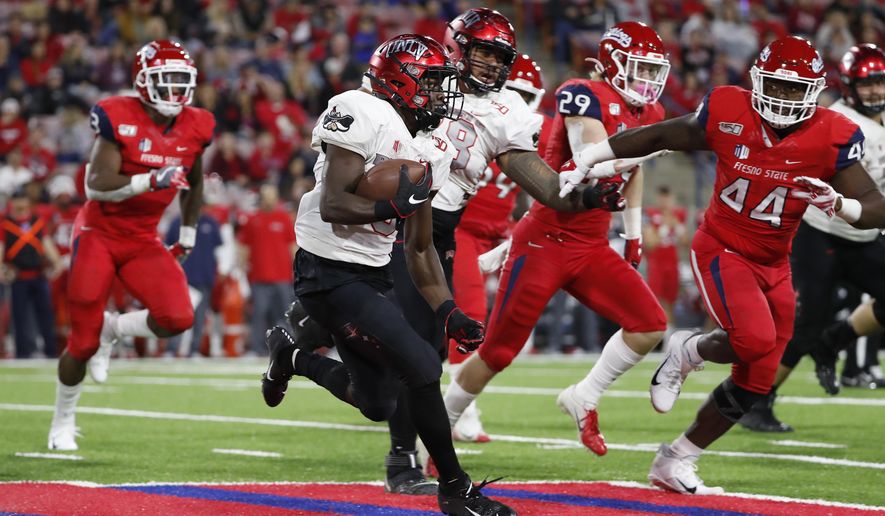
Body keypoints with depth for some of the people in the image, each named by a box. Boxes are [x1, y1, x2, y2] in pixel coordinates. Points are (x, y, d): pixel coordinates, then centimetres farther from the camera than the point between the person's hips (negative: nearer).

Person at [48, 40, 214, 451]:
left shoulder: (194, 128, -1)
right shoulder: (118, 119, -16)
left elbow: (193, 184, 19)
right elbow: (96, 186, -23)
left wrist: (188, 235, 22)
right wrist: (151, 180, -33)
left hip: (144, 242, 4)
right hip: (99, 235, -4)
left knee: (178, 318, -19)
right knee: (83, 343, -2)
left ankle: (111, 329, 12)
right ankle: (62, 423, 22)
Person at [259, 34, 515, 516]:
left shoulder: (427, 154, 12)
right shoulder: (362, 114, -15)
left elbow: (420, 249, 17)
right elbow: (331, 205, -21)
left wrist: (449, 312, 7)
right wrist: (390, 208, -35)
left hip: (372, 276, 9)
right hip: (330, 273, -9)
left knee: (378, 404, 15)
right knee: (421, 366, -17)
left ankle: (291, 356, 39)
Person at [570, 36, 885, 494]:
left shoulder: (831, 138, -13)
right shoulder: (726, 115, -14)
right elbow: (659, 137, 1)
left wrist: (838, 204, -36)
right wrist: (584, 160, 1)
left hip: (773, 265, 4)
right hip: (721, 249, -4)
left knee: (755, 382, 6)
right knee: (754, 341, -29)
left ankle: (674, 461, 23)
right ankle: (688, 351, 5)